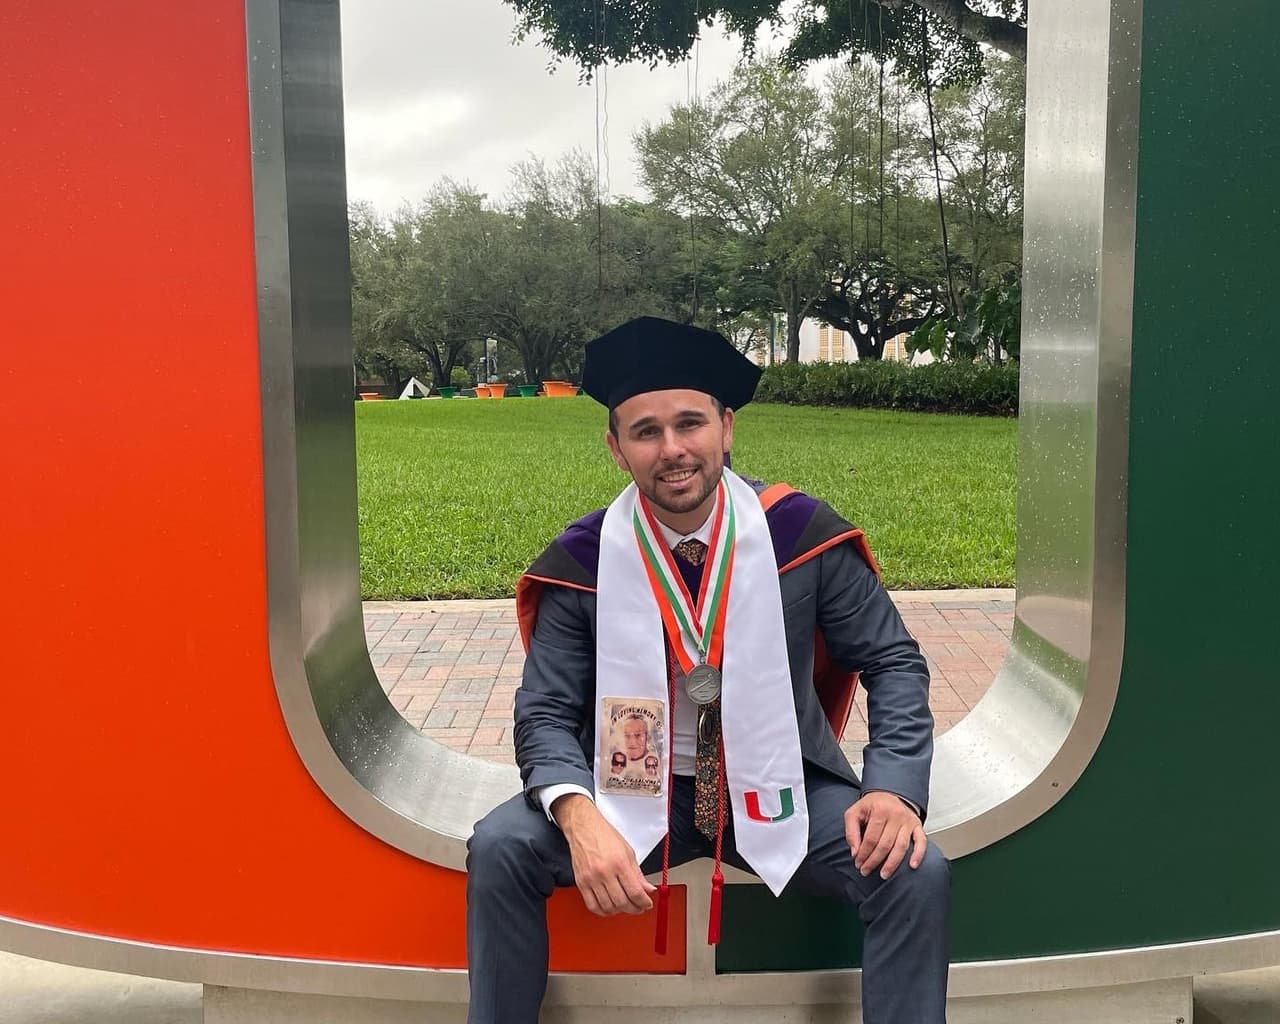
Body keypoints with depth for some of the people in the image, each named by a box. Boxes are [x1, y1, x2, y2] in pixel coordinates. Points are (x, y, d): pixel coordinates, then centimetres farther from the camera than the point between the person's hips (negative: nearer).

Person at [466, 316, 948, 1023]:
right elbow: (546, 714, -8)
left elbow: (893, 664, -4)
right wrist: (580, 817, -30)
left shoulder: (803, 533, -12)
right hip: (634, 790, 1)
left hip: (781, 789, 0)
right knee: (500, 849, -22)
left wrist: (893, 787, -22)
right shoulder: (582, 562, -11)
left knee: (916, 873, -23)